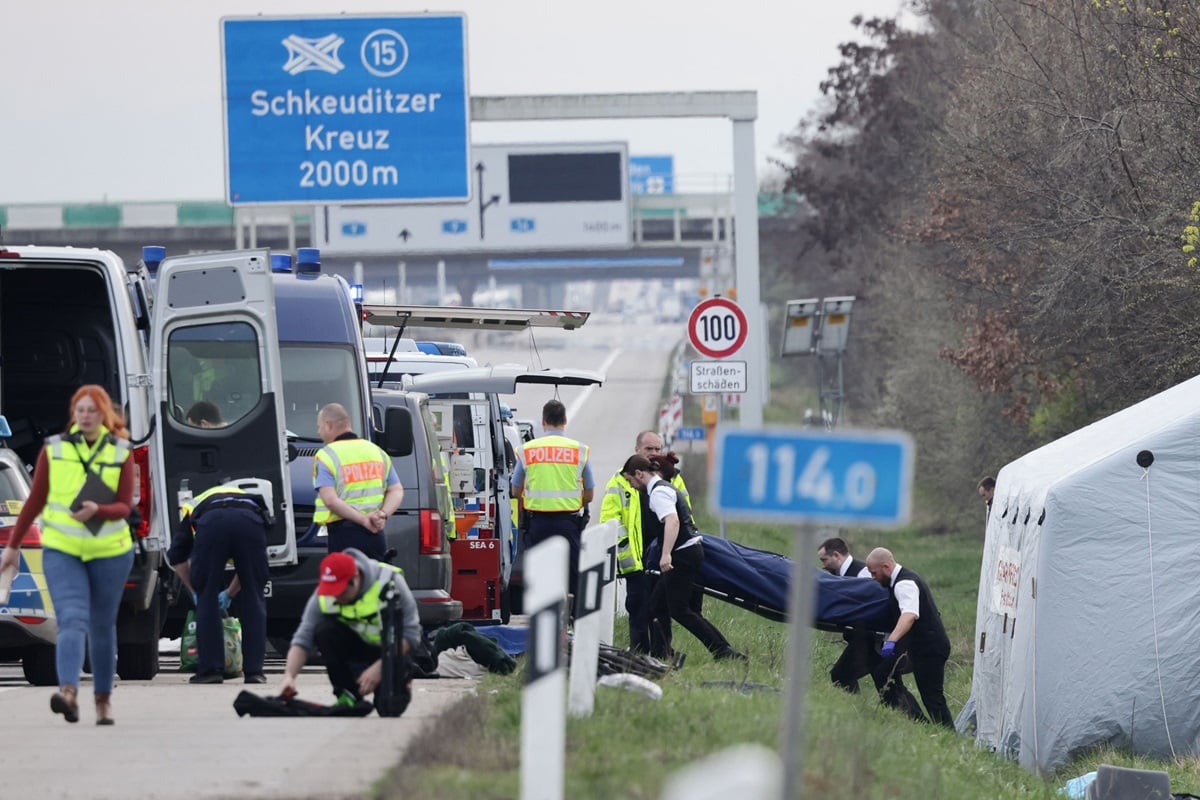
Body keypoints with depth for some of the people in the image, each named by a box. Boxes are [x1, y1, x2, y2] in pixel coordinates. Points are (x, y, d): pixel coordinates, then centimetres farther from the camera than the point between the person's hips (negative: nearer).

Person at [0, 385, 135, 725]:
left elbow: (124, 506, -3)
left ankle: (104, 698, 21)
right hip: (62, 550, -1)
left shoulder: (120, 452, 3)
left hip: (109, 552, 1)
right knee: (72, 620, -18)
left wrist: (98, 510, -24)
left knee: (102, 626, 10)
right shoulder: (54, 449, 3)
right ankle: (68, 692, -34)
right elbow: (35, 500, 9)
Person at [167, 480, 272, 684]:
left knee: (206, 599, 12)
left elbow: (177, 557, 33)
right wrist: (229, 594, 53)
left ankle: (211, 669, 10)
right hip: (251, 520, 1)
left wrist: (195, 591, 44)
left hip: (211, 522, -1)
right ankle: (254, 670, 13)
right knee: (254, 598, 14)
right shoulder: (249, 498, 44)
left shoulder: (193, 506, 40)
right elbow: (250, 566, 43)